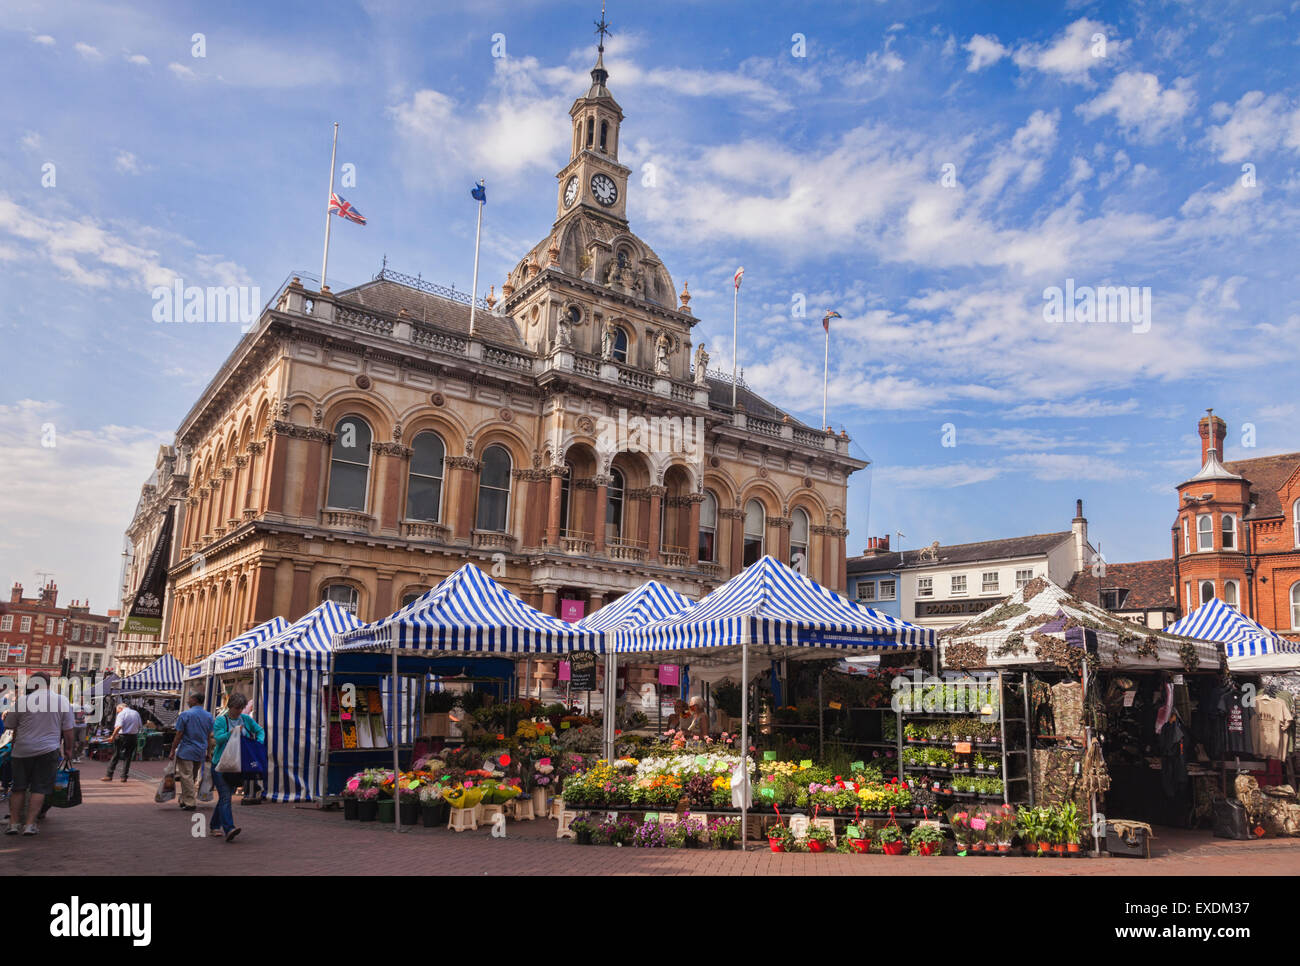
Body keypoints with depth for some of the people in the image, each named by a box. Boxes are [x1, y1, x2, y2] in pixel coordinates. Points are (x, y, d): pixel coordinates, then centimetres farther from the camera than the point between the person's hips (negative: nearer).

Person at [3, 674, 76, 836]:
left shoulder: (22, 701, -5)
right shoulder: (63, 700, 0)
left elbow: (9, 725, 7)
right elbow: (69, 730, 4)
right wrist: (68, 748, 17)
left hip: (23, 750, 0)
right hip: (48, 750, 0)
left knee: (18, 788, 13)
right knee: (39, 789, 5)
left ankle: (14, 823, 15)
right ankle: (30, 824, 2)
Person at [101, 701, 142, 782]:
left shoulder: (121, 714, -6)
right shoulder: (136, 713, 12)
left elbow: (118, 726, -18)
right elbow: (139, 726, 12)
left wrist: (113, 736, -12)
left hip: (122, 737, -5)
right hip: (133, 737, 5)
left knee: (115, 756, 5)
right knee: (128, 757, 10)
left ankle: (109, 776, 9)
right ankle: (124, 776, 9)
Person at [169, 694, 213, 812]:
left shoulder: (185, 715, -10)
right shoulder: (209, 716, 5)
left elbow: (179, 735, -10)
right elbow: (209, 737, 10)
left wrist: (173, 750, -3)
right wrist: (208, 752, 17)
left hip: (186, 752, -5)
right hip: (201, 752, 5)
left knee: (187, 777, 0)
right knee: (193, 777, 15)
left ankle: (190, 803, 1)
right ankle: (183, 800, 24)